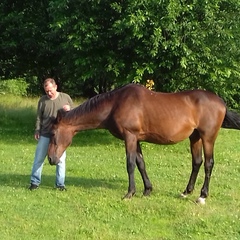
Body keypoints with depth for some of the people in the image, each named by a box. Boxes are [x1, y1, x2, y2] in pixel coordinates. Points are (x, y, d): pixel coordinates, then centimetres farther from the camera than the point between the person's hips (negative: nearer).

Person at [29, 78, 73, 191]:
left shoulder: (65, 97, -1)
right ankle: (35, 182, 14)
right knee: (39, 158, 4)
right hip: (45, 134, 1)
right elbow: (39, 117, 6)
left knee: (60, 159, 4)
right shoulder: (43, 100, 1)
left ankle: (60, 184, 14)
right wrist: (37, 130, -4)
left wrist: (69, 109, -14)